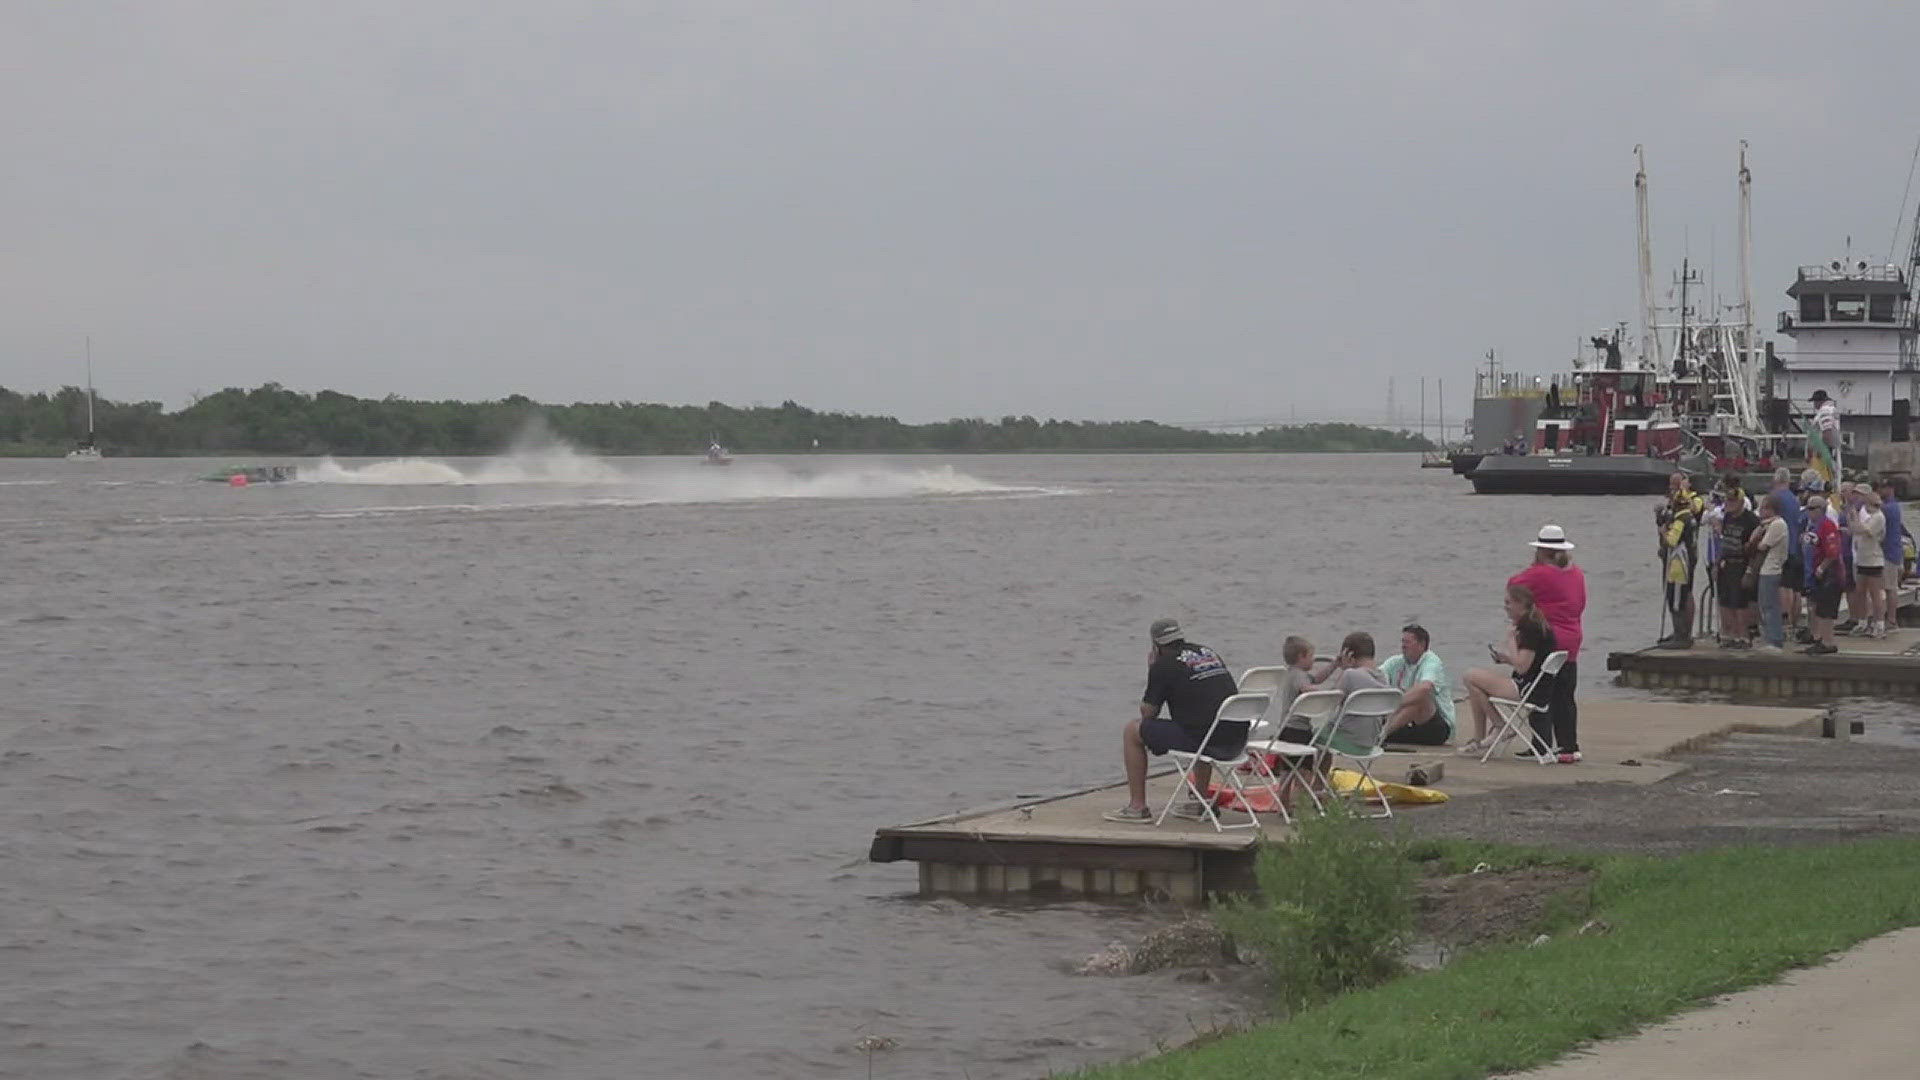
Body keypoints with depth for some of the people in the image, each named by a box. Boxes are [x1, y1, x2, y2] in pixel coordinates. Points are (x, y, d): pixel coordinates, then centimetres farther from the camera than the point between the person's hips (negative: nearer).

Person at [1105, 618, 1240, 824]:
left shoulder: (1164, 666, -3)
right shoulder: (1209, 653, 19)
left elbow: (1148, 713, 4)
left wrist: (1152, 668, 15)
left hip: (1199, 740, -7)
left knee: (1132, 731, 9)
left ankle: (1137, 807, 11)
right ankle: (1199, 802, 38)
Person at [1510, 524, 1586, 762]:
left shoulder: (1539, 574, -15)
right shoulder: (1577, 574, 7)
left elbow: (1514, 585, -5)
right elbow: (1580, 605, 15)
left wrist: (1533, 565, 5)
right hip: (1571, 642, 7)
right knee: (1565, 698, 13)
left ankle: (1543, 748, -2)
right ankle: (1569, 748, 16)